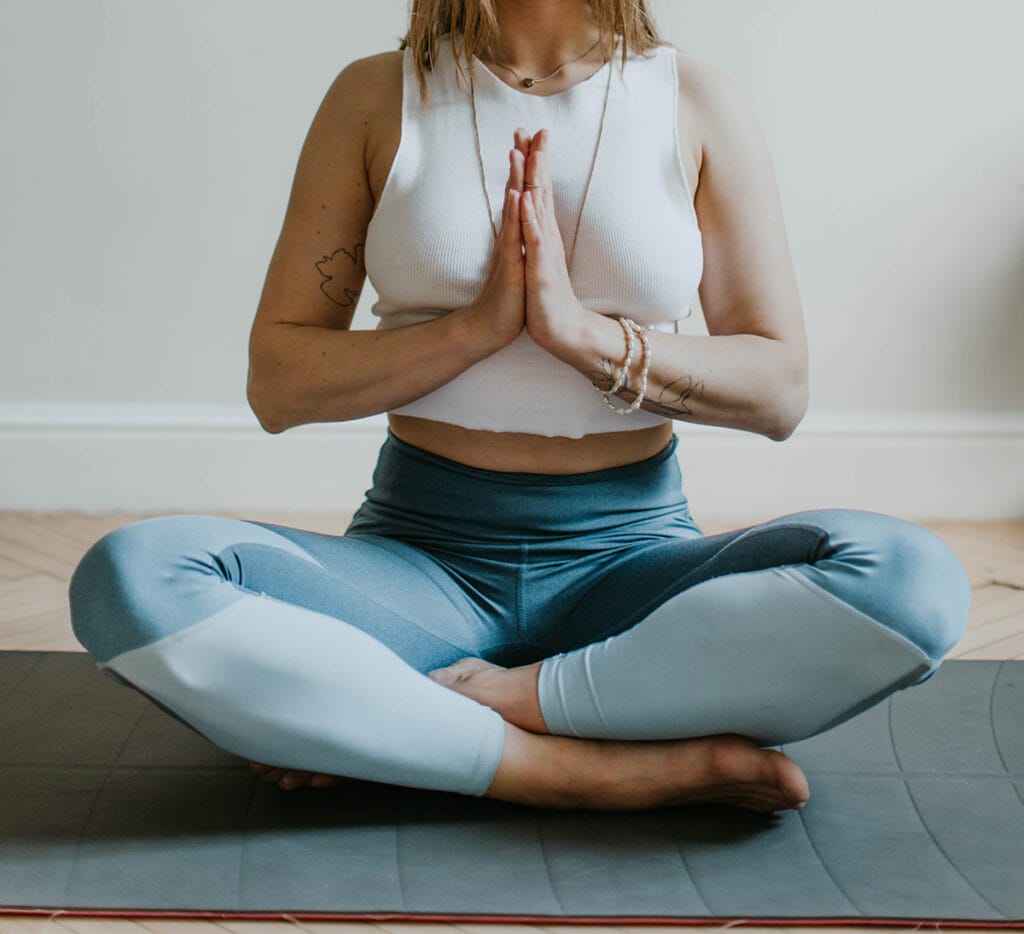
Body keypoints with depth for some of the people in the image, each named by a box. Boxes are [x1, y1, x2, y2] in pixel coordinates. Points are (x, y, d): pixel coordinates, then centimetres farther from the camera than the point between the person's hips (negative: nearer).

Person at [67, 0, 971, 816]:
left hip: (629, 554, 0)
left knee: (915, 578, -30)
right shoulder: (378, 98, 5)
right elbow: (277, 385, 1)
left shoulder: (696, 100, 4)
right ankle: (628, 768, -27)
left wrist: (584, 330, -15)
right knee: (129, 580, -29)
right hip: (420, 554, 0)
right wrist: (479, 323, -14)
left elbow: (780, 390, 1)